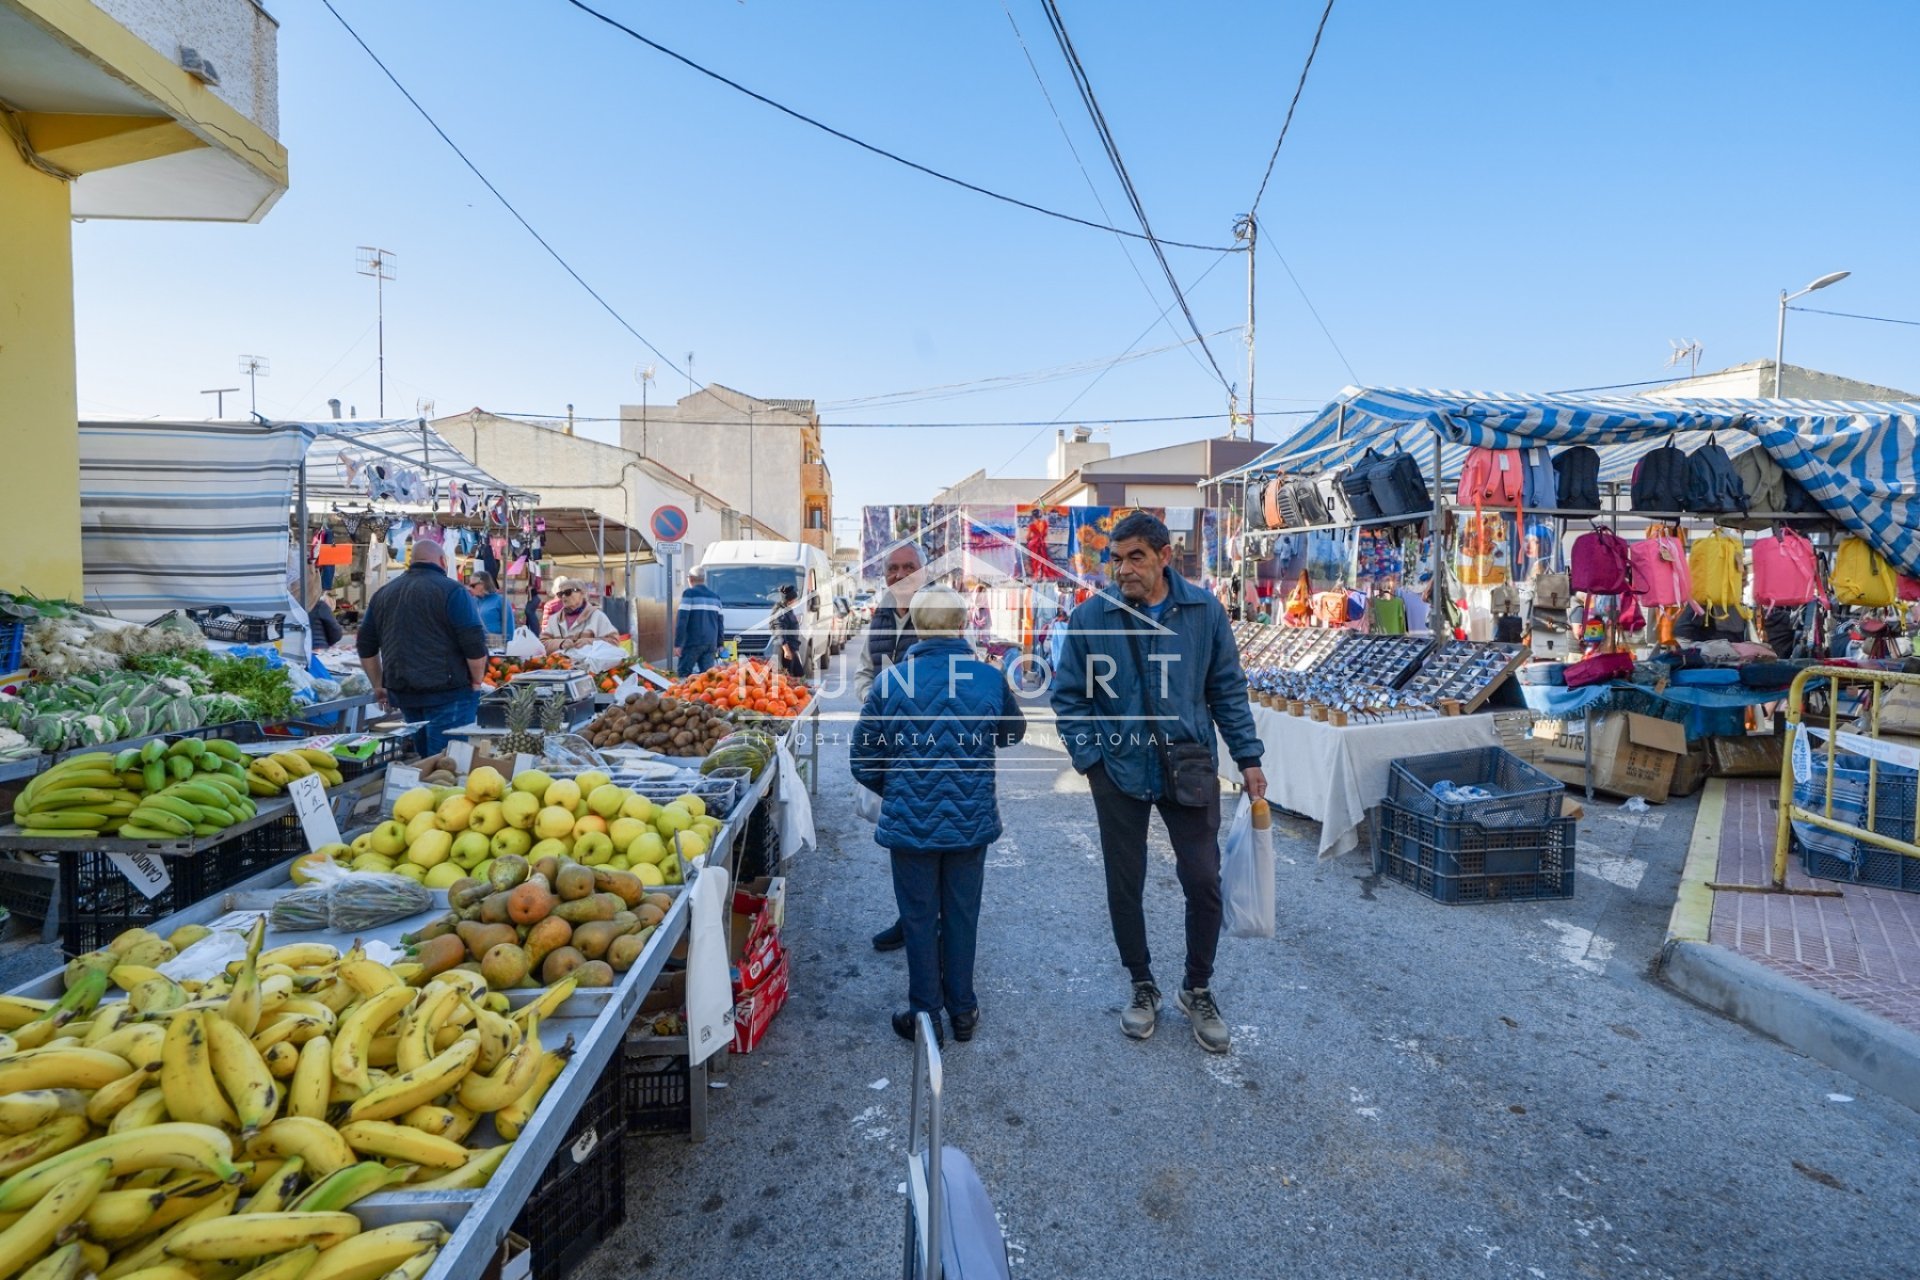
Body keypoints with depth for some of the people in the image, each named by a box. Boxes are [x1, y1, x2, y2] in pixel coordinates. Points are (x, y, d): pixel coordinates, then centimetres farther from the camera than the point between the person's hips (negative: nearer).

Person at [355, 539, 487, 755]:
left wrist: (378, 685, 24)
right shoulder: (450, 591, -9)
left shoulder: (383, 593, 13)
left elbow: (366, 645, 19)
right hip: (448, 692, -7)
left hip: (402, 694, 7)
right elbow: (475, 644, -16)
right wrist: (477, 682, -3)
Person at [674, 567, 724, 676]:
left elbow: (681, 620, -9)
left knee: (683, 673, 1)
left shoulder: (689, 594, -3)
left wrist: (677, 643, -8)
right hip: (711, 643, 5)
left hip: (693, 642, -5)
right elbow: (720, 621, 18)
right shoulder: (715, 595, 15)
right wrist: (719, 644, 23)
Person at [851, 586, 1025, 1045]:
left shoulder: (891, 681, -13)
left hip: (910, 823, -2)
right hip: (972, 821, 2)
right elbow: (1013, 732, 11)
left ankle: (925, 1015, 27)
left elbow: (864, 762, -6)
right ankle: (962, 1011, 33)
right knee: (962, 916, 18)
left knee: (919, 919, 14)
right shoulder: (990, 679, -9)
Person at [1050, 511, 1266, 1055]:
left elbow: (1227, 688, 4)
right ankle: (1143, 986, 35)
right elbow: (1069, 696, -1)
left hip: (1190, 767, 1)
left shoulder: (1204, 611, -4)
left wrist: (1247, 757, 2)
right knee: (1124, 887, 11)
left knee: (1204, 882, 4)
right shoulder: (1090, 618, -8)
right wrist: (1090, 757, -9)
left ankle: (1198, 991, 29)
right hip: (1119, 772, 0)